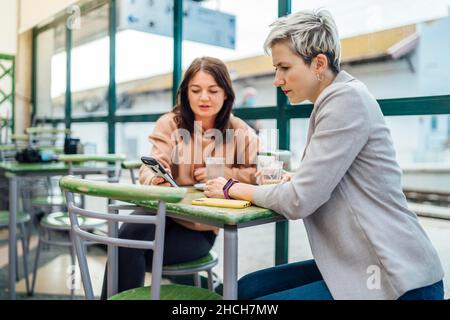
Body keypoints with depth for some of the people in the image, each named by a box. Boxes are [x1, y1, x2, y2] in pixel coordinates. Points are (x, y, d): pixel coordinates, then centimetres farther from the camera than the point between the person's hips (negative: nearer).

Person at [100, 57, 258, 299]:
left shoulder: (240, 132, -3)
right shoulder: (169, 124, -3)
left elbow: (257, 175, -2)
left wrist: (220, 173, -17)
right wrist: (156, 180, -41)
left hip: (201, 228, -1)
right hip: (163, 212, 2)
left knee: (131, 248, -24)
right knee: (129, 234, -30)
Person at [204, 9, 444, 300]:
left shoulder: (347, 98, -17)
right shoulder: (332, 101, 12)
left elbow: (299, 201, -20)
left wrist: (234, 188, -5)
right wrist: (290, 182, -1)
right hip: (361, 264, 9)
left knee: (252, 291, -9)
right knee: (247, 287, 6)